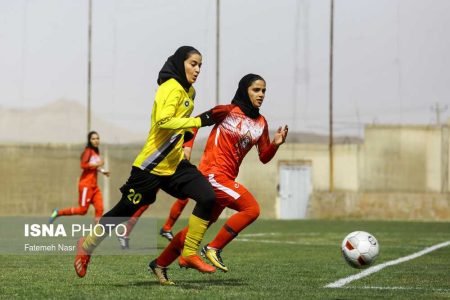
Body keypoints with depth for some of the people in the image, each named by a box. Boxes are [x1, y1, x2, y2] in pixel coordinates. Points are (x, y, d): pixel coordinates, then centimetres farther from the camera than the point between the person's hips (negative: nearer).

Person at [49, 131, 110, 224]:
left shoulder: (96, 152, 15)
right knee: (82, 210, -6)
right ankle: (58, 212, 9)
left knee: (99, 208, -5)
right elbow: (83, 165, -22)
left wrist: (102, 171, 12)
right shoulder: (88, 151, -10)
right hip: (86, 185, -8)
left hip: (94, 186, 8)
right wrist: (96, 164, -20)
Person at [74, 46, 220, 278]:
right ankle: (87, 246, 28)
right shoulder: (171, 88, -16)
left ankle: (189, 254, -4)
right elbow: (163, 121, -32)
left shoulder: (188, 91, 12)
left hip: (175, 164, 8)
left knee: (207, 197, -12)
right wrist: (199, 122, -32)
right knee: (124, 212, 5)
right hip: (152, 166, -8)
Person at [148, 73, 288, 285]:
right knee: (251, 208, -21)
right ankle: (213, 248, -12)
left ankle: (159, 264, 22)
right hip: (213, 174, -8)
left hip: (227, 179, 8)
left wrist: (276, 143, -4)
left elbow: (264, 157, 14)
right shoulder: (228, 111, -6)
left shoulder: (261, 123, 12)